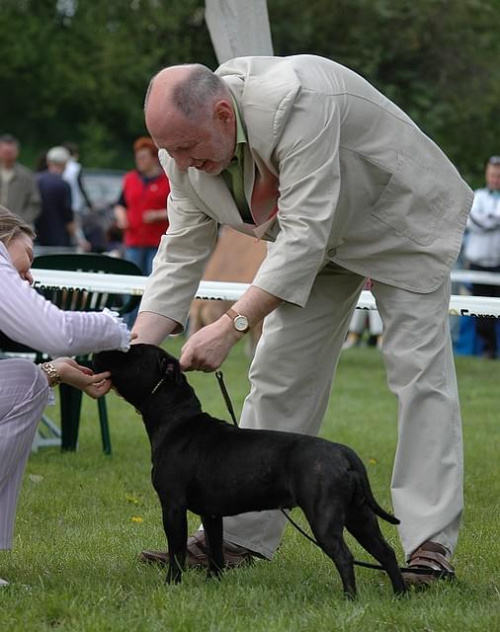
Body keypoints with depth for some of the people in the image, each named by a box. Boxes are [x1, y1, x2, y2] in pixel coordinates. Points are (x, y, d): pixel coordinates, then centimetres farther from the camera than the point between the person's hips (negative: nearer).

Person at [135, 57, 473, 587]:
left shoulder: (296, 102, -41)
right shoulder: (186, 143, -17)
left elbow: (305, 233, -43)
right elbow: (180, 255, -13)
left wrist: (232, 325, -48)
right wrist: (135, 349, -25)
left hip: (399, 219, -6)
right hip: (318, 241, 7)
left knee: (419, 369, -12)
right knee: (279, 373, 2)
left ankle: (431, 545, -13)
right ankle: (241, 534, 5)